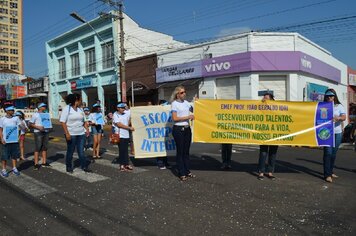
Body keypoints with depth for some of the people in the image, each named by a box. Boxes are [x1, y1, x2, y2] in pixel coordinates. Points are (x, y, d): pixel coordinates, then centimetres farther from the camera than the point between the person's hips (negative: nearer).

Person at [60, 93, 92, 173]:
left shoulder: (80, 109, 10)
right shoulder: (67, 109, -6)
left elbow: (84, 121, 18)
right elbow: (62, 122, -12)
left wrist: (87, 129, 2)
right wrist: (67, 133, -19)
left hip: (81, 134, 5)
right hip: (71, 134, -4)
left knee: (81, 151, 7)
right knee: (70, 151, 7)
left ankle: (84, 166, 13)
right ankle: (69, 167, 22)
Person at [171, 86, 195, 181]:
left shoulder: (186, 102, 12)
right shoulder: (175, 103, -5)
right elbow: (174, 118, -12)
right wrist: (188, 117, -14)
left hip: (187, 128, 6)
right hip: (178, 129, -6)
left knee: (186, 151, 11)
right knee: (180, 151, 1)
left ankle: (187, 171, 20)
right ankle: (181, 173, 8)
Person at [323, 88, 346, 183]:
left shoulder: (339, 106, 8)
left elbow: (344, 117, -3)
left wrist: (338, 118, -24)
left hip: (337, 132, 3)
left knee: (334, 153, 9)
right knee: (328, 153, -9)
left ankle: (330, 171, 24)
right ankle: (327, 175, -6)